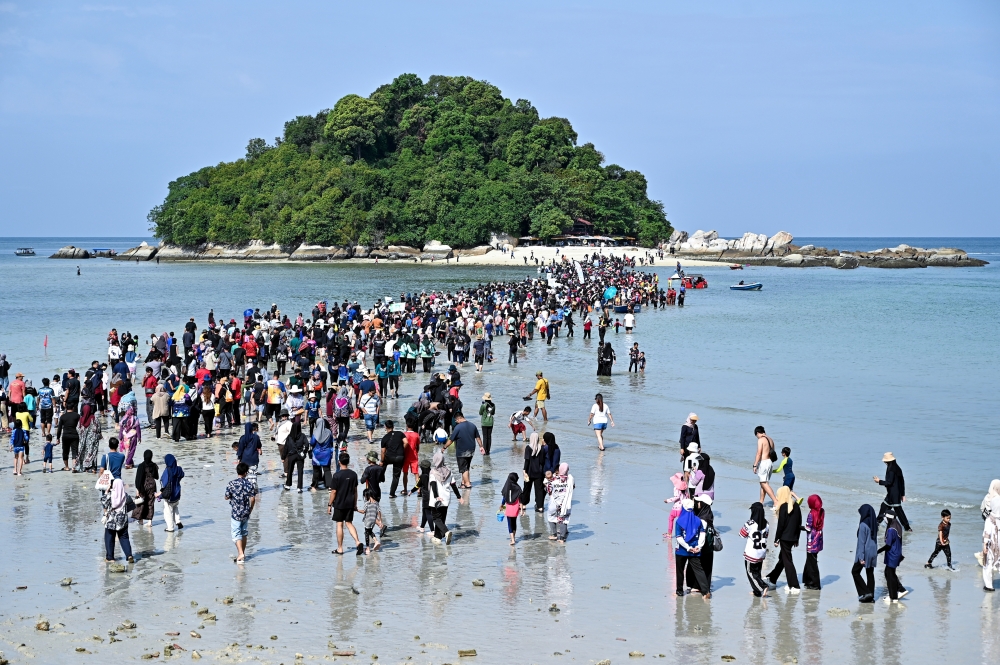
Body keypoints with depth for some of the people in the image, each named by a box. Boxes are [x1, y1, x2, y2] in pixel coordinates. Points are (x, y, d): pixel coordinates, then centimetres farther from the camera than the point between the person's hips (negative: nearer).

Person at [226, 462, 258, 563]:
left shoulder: (231, 484, -12)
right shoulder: (250, 484, -6)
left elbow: (227, 497, -6)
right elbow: (252, 499, -6)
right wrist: (250, 510, 9)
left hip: (235, 513, -3)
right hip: (245, 513, 3)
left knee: (236, 534, -1)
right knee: (244, 534, 17)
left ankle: (240, 554, -16)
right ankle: (243, 554, 24)